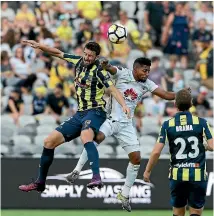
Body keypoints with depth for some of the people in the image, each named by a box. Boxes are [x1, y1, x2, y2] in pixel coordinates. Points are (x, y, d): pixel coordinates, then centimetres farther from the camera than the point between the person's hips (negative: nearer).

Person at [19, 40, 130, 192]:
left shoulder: (99, 70, -13)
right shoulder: (79, 61, 7)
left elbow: (113, 89, -25)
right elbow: (58, 53, 19)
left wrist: (124, 105, -41)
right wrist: (39, 46, 9)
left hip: (95, 112, -8)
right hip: (80, 114, 8)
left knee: (85, 137, -40)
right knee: (49, 141, 6)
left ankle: (97, 178, -55)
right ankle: (40, 183, 20)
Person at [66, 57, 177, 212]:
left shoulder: (146, 84, 4)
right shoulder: (123, 73, -8)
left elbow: (166, 95, 4)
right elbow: (109, 68, -25)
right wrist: (105, 65, -49)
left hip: (126, 125, 5)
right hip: (111, 118, -5)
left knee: (136, 159, 0)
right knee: (97, 138, -34)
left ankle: (125, 195, 15)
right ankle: (77, 171, -24)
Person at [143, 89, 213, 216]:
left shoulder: (167, 125, -1)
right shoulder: (201, 122, -3)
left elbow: (156, 152, -5)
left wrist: (147, 171, 8)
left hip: (177, 175, 1)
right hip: (198, 175, -1)